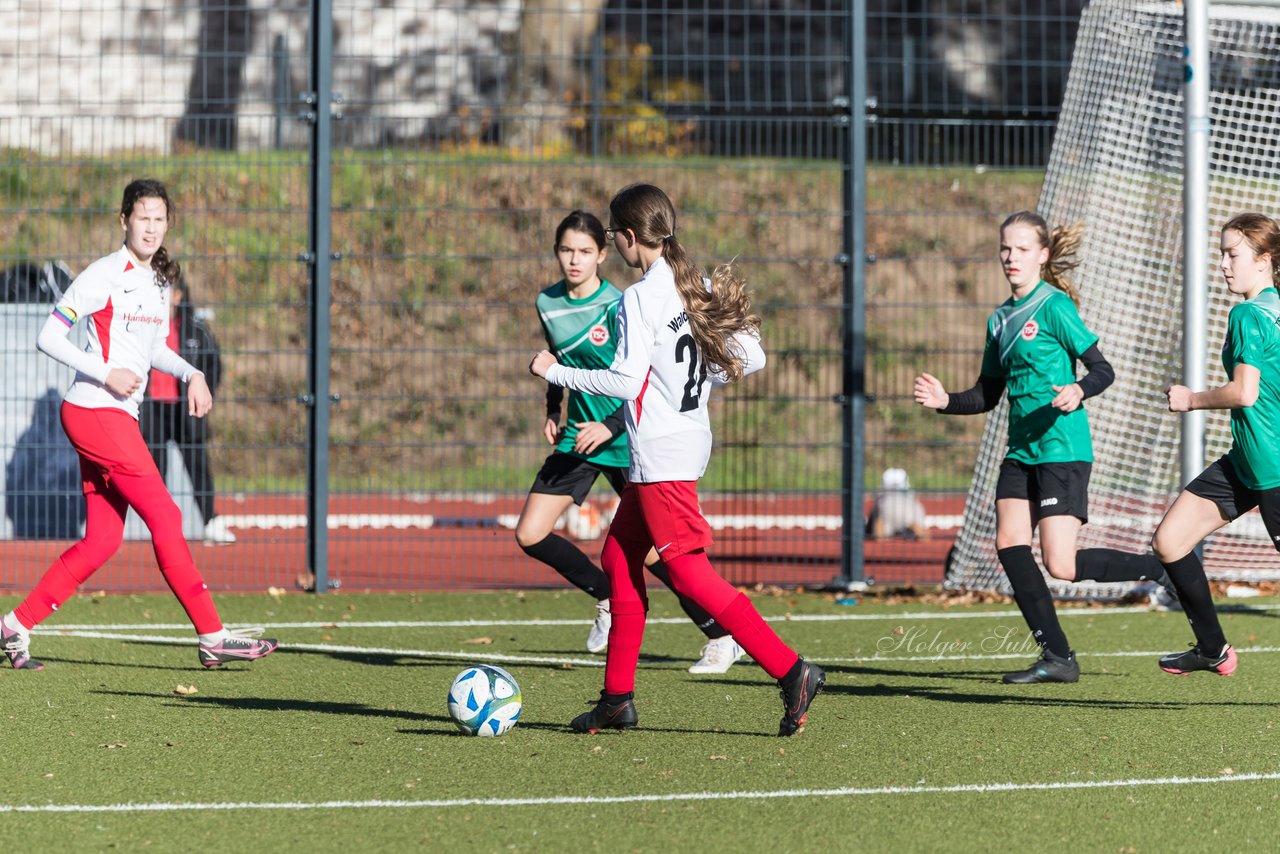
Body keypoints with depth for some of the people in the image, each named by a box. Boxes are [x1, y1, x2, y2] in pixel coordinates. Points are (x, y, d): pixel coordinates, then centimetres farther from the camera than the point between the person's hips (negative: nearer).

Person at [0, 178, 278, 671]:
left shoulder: (160, 280, 14)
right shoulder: (105, 275, -11)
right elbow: (48, 337, -12)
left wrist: (190, 374, 8)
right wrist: (105, 373, -20)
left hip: (120, 418, 9)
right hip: (94, 412, -9)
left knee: (102, 539, 5)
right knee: (165, 519, -9)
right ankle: (212, 636, -7)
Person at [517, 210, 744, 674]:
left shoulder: (619, 307, -16)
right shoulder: (548, 304, 3)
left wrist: (611, 426, -25)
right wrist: (553, 412, 9)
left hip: (625, 443, -6)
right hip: (577, 436, 6)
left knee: (650, 552, -5)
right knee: (530, 534, -3)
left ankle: (723, 638, 11)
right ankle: (609, 599, 17)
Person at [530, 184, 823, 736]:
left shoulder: (639, 300, -15)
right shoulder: (697, 288, 9)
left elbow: (626, 380, -22)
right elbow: (750, 358, 9)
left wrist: (556, 373, -11)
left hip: (661, 453, -9)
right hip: (689, 438, 9)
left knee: (688, 570, -9)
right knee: (619, 557, 15)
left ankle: (790, 671, -16)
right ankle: (618, 699, 17)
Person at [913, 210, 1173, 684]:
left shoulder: (1054, 306, -9)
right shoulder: (1000, 319, 14)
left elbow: (1103, 369, -11)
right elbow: (987, 396, 19)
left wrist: (1079, 391, -31)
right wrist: (945, 401, 2)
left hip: (1062, 448, -8)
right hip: (1022, 450, 8)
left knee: (1061, 566, -13)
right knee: (1009, 544, -4)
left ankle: (1164, 568, 7)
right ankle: (1056, 657, 3)